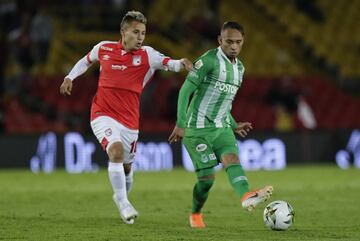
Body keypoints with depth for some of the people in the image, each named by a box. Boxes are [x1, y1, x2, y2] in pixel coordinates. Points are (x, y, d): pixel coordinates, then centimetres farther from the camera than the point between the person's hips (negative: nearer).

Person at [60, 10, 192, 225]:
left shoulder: (147, 55, -8)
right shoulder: (104, 49, -2)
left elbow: (168, 63, -27)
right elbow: (87, 60, 20)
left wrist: (182, 64, -47)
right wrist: (70, 77, 11)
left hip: (129, 120, 2)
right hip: (103, 114, -2)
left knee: (126, 166, 13)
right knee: (116, 150, -27)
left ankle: (122, 197, 43)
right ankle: (123, 203, -21)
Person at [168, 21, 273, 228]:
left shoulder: (239, 68, 13)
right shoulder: (209, 60, -12)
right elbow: (185, 90, -14)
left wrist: (234, 125, 19)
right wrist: (180, 124, -19)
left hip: (221, 128, 6)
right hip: (198, 128, -6)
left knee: (232, 158, -21)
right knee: (207, 177, -7)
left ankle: (247, 197, -45)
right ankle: (196, 214, 17)